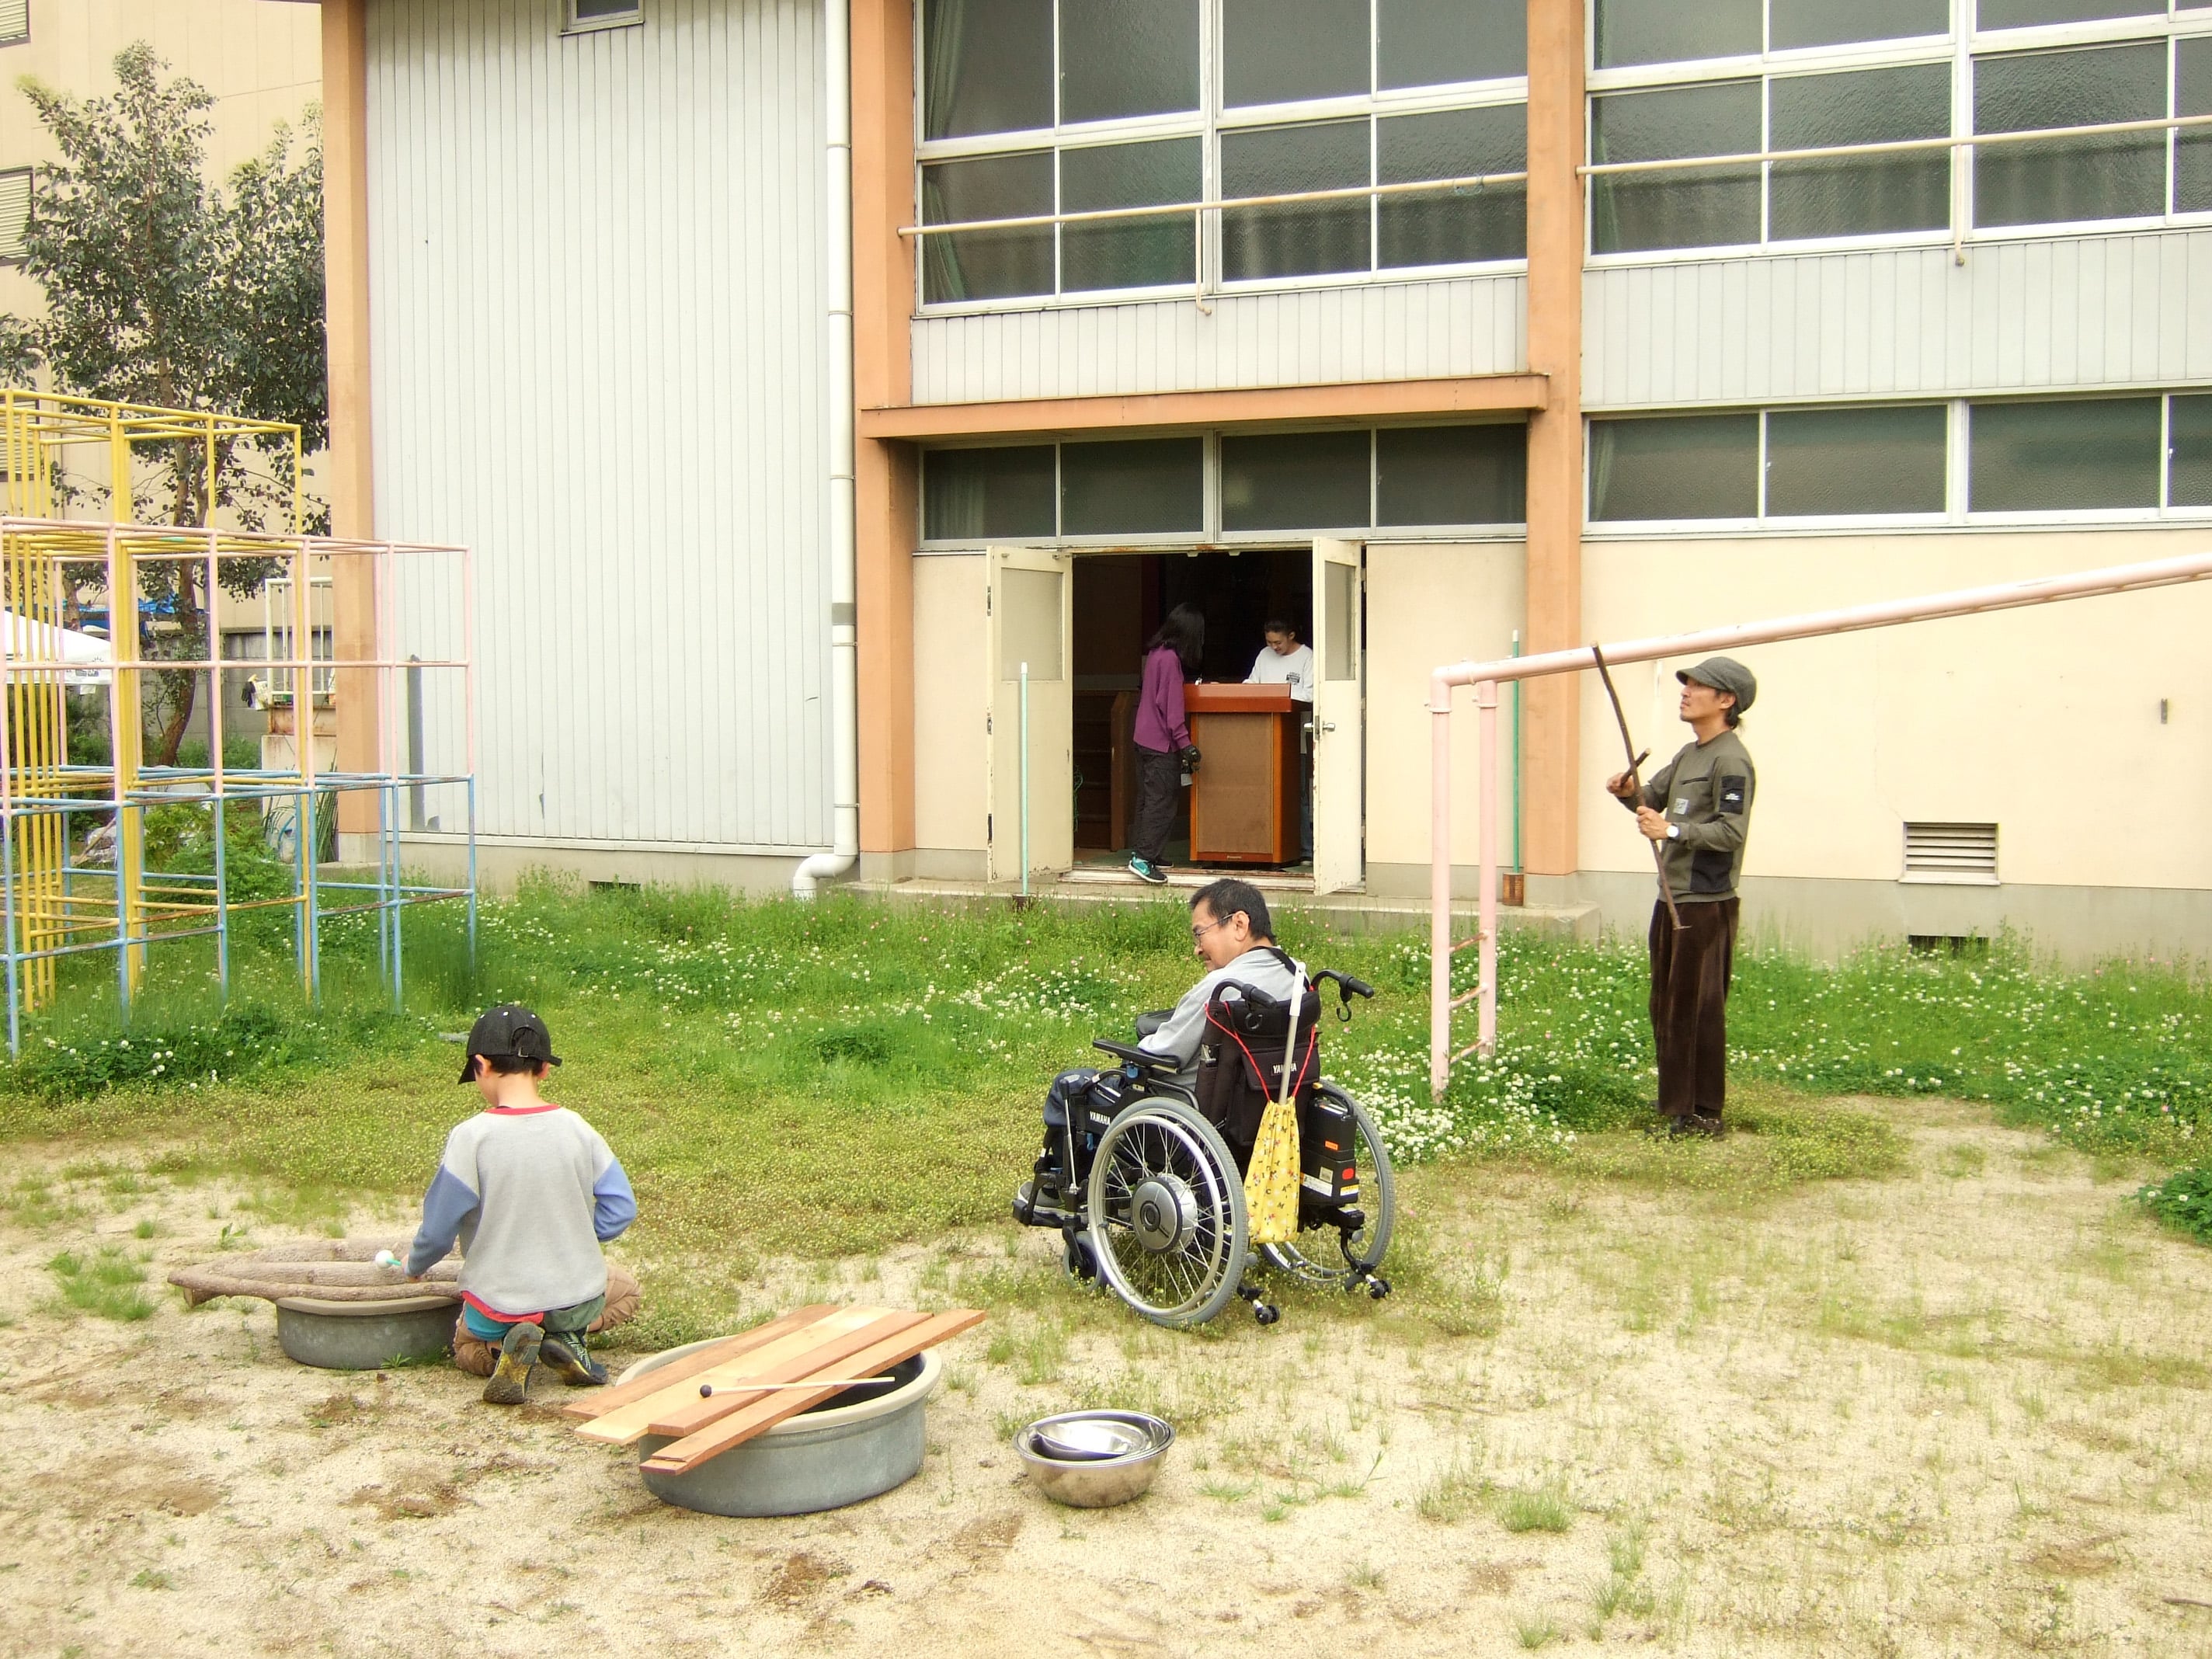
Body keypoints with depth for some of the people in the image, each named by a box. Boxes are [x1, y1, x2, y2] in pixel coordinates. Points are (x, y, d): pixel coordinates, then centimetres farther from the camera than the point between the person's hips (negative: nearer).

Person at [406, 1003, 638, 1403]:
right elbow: (620, 1209, -2)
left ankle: (503, 1347, -4)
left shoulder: (471, 1137, -16)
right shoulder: (577, 1130, -7)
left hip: (499, 1304, -1)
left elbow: (438, 1228, -8)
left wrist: (415, 1266, 14)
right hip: (578, 1299, 2)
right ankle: (569, 1338, 3)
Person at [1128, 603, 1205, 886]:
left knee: (1147, 799, 14)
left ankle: (1146, 854, 20)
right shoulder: (1171, 659, -17)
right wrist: (1186, 745, -18)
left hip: (1144, 738, 9)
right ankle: (1143, 858, -9)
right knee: (1162, 800, -7)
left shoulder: (1155, 653, 9)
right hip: (1162, 743, -9)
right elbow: (1172, 706, -19)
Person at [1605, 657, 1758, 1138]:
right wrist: (1629, 792, -2)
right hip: (1672, 899, 10)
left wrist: (1671, 830, -28)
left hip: (1706, 904, -10)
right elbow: (1654, 797, 20)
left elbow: (1732, 831, -22)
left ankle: (1703, 1113, 3)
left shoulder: (1731, 761, -14)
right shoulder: (1688, 755, 17)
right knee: (1666, 1005, 17)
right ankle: (1675, 1100, 29)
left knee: (1698, 1009, -4)